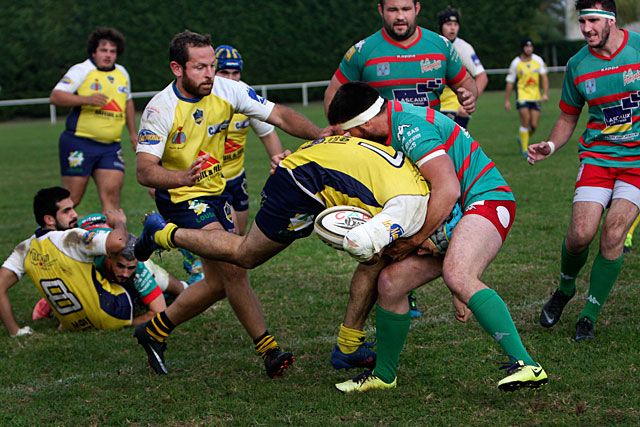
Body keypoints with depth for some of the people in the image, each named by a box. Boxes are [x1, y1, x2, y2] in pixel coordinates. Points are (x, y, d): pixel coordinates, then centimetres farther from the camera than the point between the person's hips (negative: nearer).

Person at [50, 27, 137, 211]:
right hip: (79, 143, -5)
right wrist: (87, 99, -26)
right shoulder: (81, 70, -4)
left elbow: (127, 102, 32)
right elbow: (55, 97, -14)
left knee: (112, 192, -9)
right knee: (71, 198, -4)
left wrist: (133, 133, 31)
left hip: (111, 146, 5)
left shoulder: (122, 73, 16)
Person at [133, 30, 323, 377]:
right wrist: (182, 177, -47)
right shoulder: (159, 110, -21)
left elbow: (279, 116, -9)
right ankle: (268, 350, -13)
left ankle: (153, 331, 27)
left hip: (215, 192, 7)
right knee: (233, 268, -20)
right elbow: (144, 170, -27)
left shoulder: (227, 91, -9)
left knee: (218, 283, 10)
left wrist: (319, 135, -26)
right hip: (180, 198, -7)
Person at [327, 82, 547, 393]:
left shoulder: (410, 126, -20)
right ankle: (383, 375, 19)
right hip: (450, 223, 10)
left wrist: (415, 240, -19)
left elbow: (448, 190, -27)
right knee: (390, 282, 1)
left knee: (456, 275, -36)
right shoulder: (391, 129, 12)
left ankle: (524, 365, -42)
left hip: (487, 200, -10)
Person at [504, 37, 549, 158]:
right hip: (522, 94, -3)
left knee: (534, 125, -3)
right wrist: (507, 101, 3)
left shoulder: (538, 60, 2)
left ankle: (522, 139, 29)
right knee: (525, 120, -18)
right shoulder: (515, 63, -4)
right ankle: (524, 150, -9)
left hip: (535, 96, 3)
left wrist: (545, 93, -9)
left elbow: (544, 77, 4)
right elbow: (510, 82, 2)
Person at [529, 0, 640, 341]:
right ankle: (565, 289, 20)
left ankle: (589, 316, 2)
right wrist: (550, 146, -3)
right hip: (597, 155, 2)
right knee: (581, 233, -13)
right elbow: (568, 117, 15)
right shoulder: (577, 65, 3)